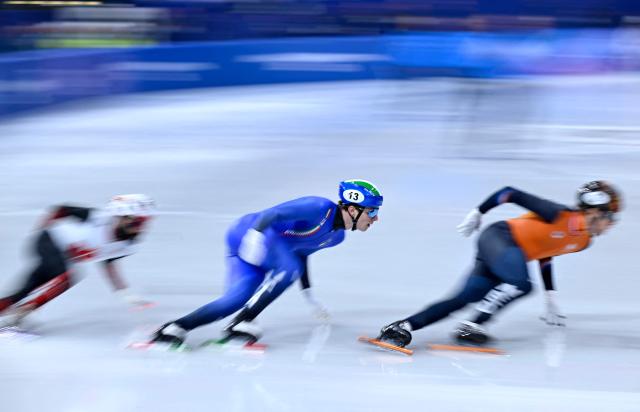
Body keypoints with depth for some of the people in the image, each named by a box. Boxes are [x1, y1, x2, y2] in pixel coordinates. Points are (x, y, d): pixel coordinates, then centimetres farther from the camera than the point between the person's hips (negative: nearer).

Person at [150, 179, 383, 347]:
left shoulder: (337, 236, 10)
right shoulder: (321, 208, -19)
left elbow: (300, 253, 23)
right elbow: (274, 213, -26)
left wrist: (308, 294, 26)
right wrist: (256, 234, -42)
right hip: (249, 232, -9)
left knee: (238, 299, -10)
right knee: (289, 268, -28)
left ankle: (175, 328, -12)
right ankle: (242, 324, -22)